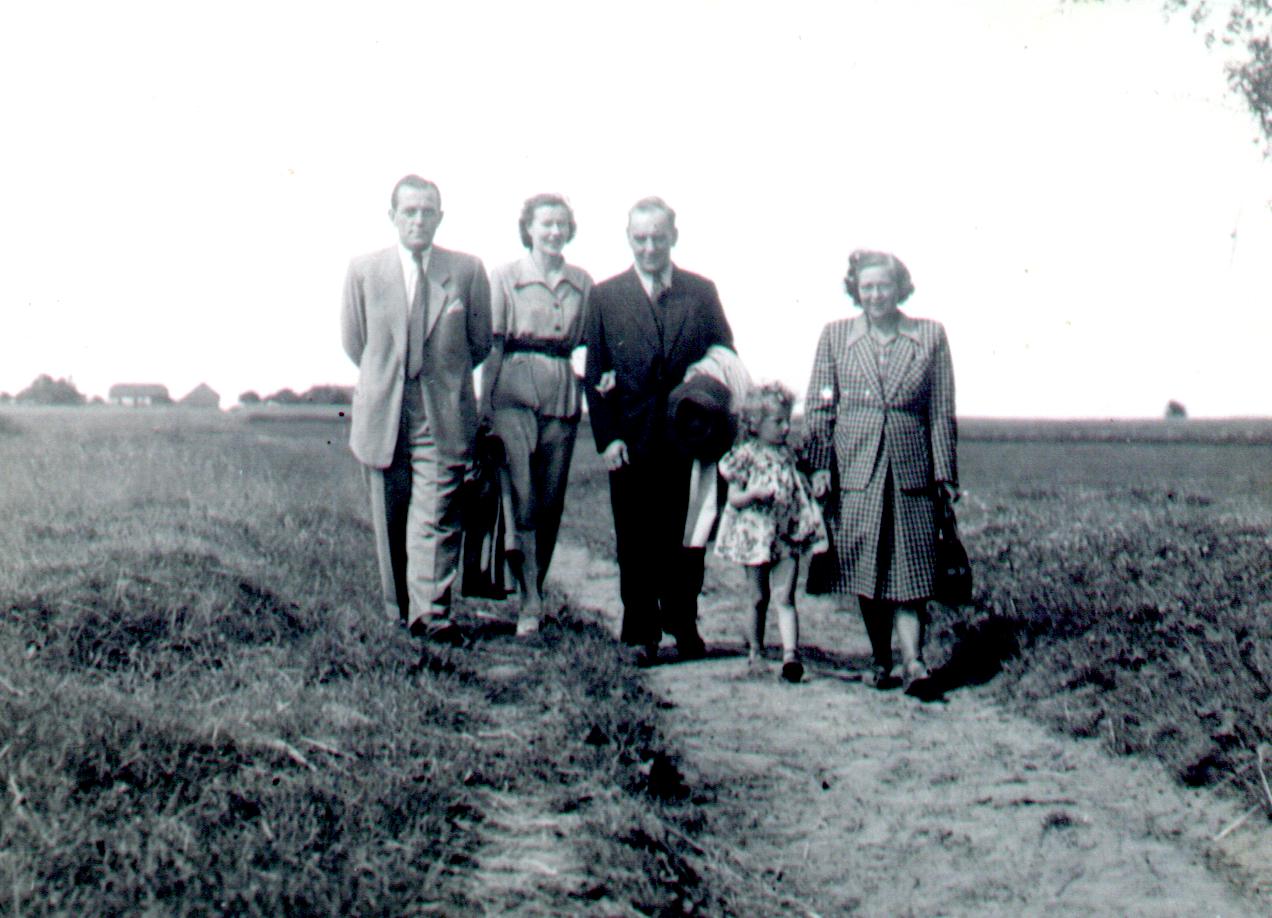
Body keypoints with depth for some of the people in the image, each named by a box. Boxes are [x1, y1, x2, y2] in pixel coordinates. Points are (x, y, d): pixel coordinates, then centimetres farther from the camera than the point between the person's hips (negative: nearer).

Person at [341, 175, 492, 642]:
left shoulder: (467, 270, 1)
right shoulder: (363, 270, 4)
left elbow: (481, 341, 10)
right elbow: (354, 341, 12)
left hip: (444, 415, -2)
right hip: (382, 415, 2)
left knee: (436, 516, -10)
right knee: (389, 521, 8)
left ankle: (430, 612, -13)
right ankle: (398, 612, 18)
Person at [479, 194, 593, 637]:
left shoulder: (583, 282, 12)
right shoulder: (505, 277, 4)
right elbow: (492, 345, 1)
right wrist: (485, 404, -3)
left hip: (563, 396, 3)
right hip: (515, 390, -3)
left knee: (552, 500, 5)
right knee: (520, 495, -12)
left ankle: (535, 590, 17)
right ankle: (529, 600, -11)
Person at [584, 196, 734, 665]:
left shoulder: (702, 292, 6)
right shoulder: (605, 296, 4)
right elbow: (596, 374, 2)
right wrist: (607, 437, -6)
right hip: (631, 442, 0)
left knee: (686, 539, 7)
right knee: (635, 544, 5)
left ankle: (683, 625, 21)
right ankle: (640, 632, 14)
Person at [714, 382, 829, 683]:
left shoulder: (786, 454, 11)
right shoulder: (746, 455, -5)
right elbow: (733, 499, -7)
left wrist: (808, 489, 7)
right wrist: (754, 494, -24)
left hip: (787, 537, 3)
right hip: (755, 535, -3)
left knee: (784, 599, -7)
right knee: (759, 599, 6)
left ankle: (790, 654, -17)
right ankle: (755, 651, 22)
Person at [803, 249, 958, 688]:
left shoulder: (930, 336, 4)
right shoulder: (835, 335, 5)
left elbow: (942, 411, 4)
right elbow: (819, 406, 6)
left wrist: (945, 475, 1)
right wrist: (820, 466, -3)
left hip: (912, 471, -1)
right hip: (856, 470, 1)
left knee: (911, 571, -4)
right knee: (865, 573, 5)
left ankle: (912, 660, -4)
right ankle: (882, 660, 16)